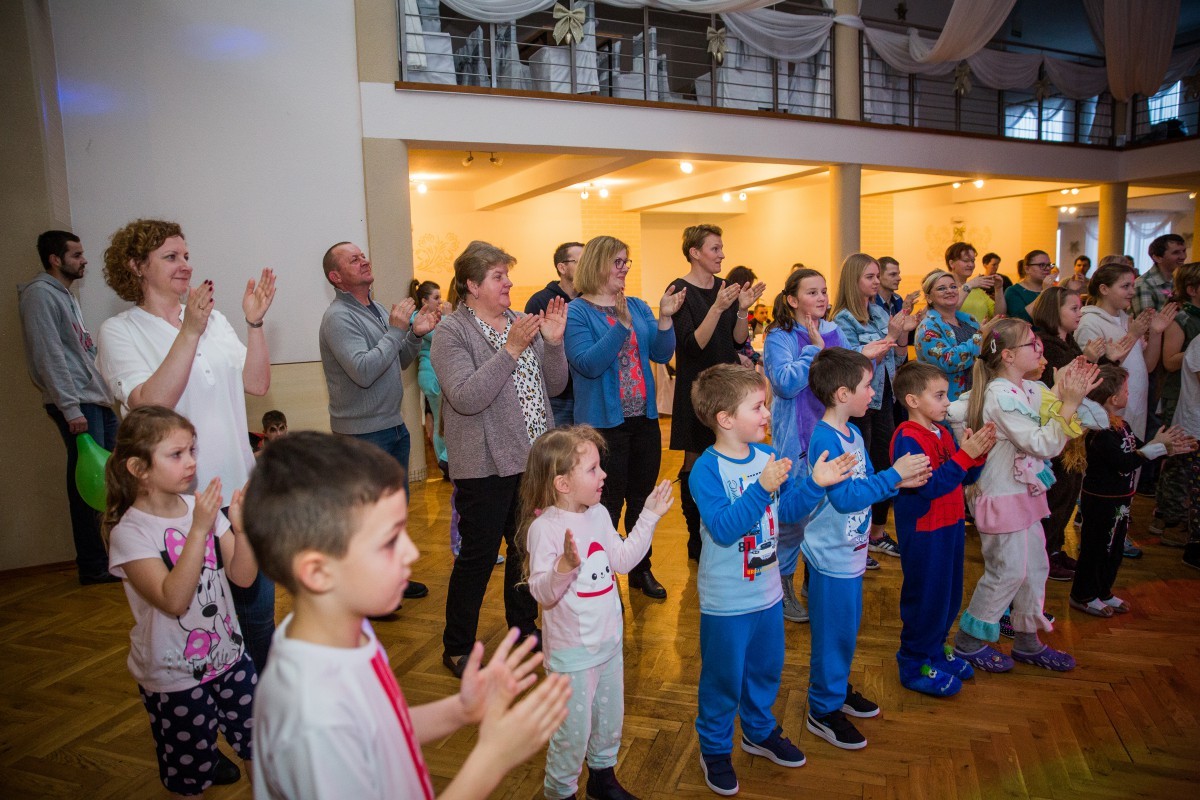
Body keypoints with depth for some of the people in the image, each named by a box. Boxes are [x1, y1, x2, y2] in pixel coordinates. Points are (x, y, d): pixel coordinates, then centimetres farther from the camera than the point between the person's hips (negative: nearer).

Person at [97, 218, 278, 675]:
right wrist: (189, 332, -24)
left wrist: (254, 322, -9)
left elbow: (257, 384, 2)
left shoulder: (213, 320, 8)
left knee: (258, 605, 14)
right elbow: (150, 404, -19)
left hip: (238, 488, 5)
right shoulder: (119, 332, -4)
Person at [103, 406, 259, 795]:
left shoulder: (202, 507, -5)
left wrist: (242, 529, -24)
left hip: (229, 656, 4)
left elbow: (243, 576, -7)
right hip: (173, 674, -4)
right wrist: (199, 529, -34)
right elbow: (173, 600, -28)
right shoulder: (129, 531, -17)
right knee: (190, 775, 14)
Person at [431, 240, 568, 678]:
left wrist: (553, 342, -9)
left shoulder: (522, 323, 9)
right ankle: (457, 648, 20)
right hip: (486, 465, -6)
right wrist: (511, 350, -25)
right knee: (478, 555, 2)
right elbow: (466, 398, -23)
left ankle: (523, 626, 37)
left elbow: (554, 386, 7)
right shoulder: (452, 331, -10)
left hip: (532, 459, 6)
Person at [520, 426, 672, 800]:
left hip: (609, 640, 7)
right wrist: (566, 565, -43)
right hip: (571, 650, -7)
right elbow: (542, 593, -25)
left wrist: (648, 517, 7)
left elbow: (622, 559, 10)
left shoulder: (599, 514, -1)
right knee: (573, 729, 8)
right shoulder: (543, 528, -24)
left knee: (610, 717, 24)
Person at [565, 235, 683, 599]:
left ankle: (641, 570, 35)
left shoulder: (638, 307, 7)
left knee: (642, 500, 18)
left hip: (644, 419, 6)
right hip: (604, 422, -6)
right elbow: (588, 364, -22)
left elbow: (662, 354, 1)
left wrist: (665, 318, -15)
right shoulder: (577, 312, -10)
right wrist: (621, 324, -30)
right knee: (608, 506, 4)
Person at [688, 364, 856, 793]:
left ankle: (759, 732, 49)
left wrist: (815, 483, -10)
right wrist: (762, 488, -36)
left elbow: (790, 511, 6)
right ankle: (714, 749, 34)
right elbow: (723, 528, -30)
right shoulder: (707, 470, -22)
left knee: (767, 668, 24)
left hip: (768, 591, 7)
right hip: (726, 601, -6)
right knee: (723, 677, 11)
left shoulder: (767, 456, -3)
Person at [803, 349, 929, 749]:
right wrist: (894, 474, -25)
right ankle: (823, 710, 22)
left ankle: (837, 689, 41)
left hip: (851, 550, 9)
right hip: (831, 556, -9)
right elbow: (845, 497, -28)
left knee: (846, 629, 23)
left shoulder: (853, 433, 5)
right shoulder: (824, 439, -24)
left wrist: (902, 481, -4)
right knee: (833, 633, 5)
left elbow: (866, 482, 12)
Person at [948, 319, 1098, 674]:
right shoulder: (1002, 396, -24)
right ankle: (968, 641, 18)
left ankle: (1028, 641, 32)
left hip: (1023, 493, 10)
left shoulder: (1015, 389, 5)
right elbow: (1043, 445, -26)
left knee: (1034, 567, 17)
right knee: (1008, 572, 2)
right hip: (1004, 497, -10)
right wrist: (1069, 404, -28)